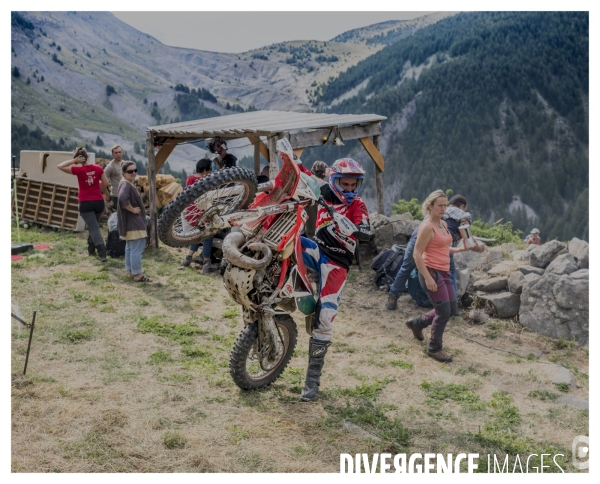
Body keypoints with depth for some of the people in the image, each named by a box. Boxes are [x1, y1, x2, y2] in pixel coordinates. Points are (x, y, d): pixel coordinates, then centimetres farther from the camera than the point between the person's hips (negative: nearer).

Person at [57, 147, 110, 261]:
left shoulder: (79, 170, -10)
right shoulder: (98, 168, 0)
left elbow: (60, 166, -5)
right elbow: (106, 183, 4)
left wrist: (74, 161, -6)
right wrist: (106, 194, 22)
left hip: (85, 203, -4)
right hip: (98, 201, 4)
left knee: (94, 228, -5)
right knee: (94, 226, 21)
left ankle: (102, 253, -17)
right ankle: (91, 249, 32)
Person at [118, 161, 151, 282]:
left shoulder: (129, 185, 12)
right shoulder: (126, 186, -19)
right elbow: (122, 198, -39)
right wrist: (132, 209, -26)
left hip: (132, 222, 11)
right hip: (133, 223, -11)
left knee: (130, 247, 17)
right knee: (137, 249, -7)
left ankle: (130, 271, 27)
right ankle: (137, 274, -3)